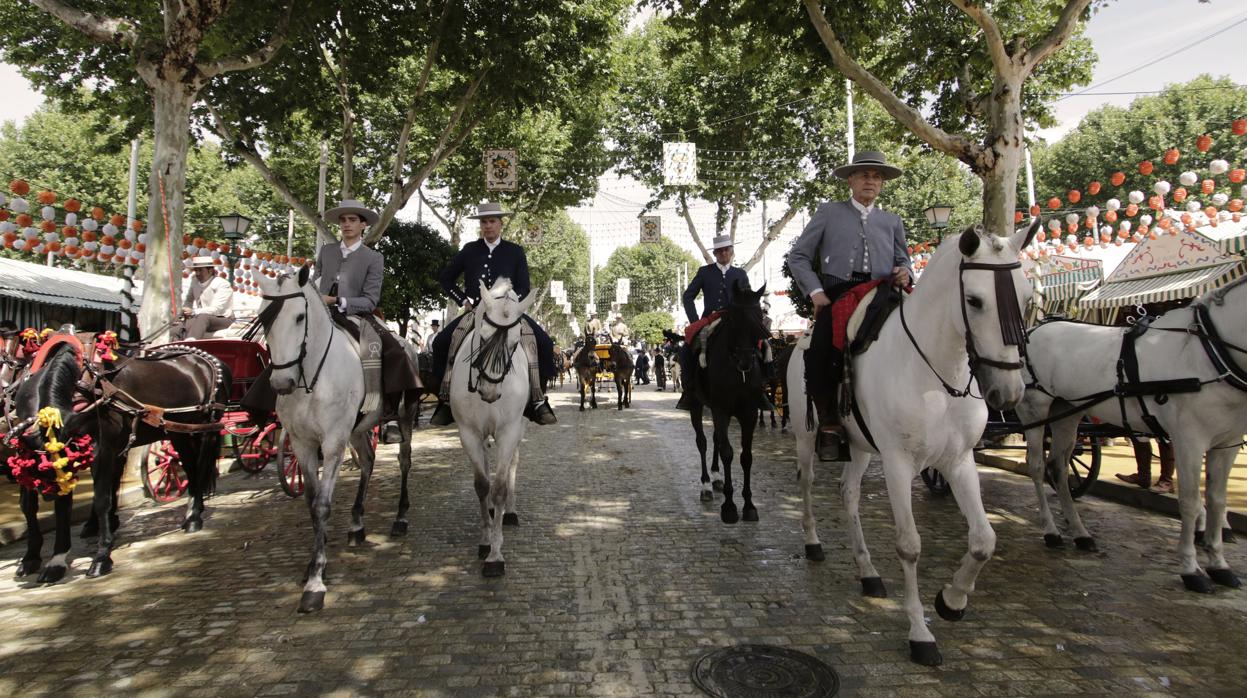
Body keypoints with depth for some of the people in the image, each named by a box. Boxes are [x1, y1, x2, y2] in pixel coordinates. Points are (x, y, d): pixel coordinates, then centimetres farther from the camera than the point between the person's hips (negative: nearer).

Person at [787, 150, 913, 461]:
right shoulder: (829, 212, 17)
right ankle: (829, 425, -8)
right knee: (819, 356, -24)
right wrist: (815, 291, -2)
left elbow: (902, 261, 27)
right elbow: (797, 256, 12)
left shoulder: (892, 221, 26)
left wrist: (904, 272, 1)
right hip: (837, 294, -2)